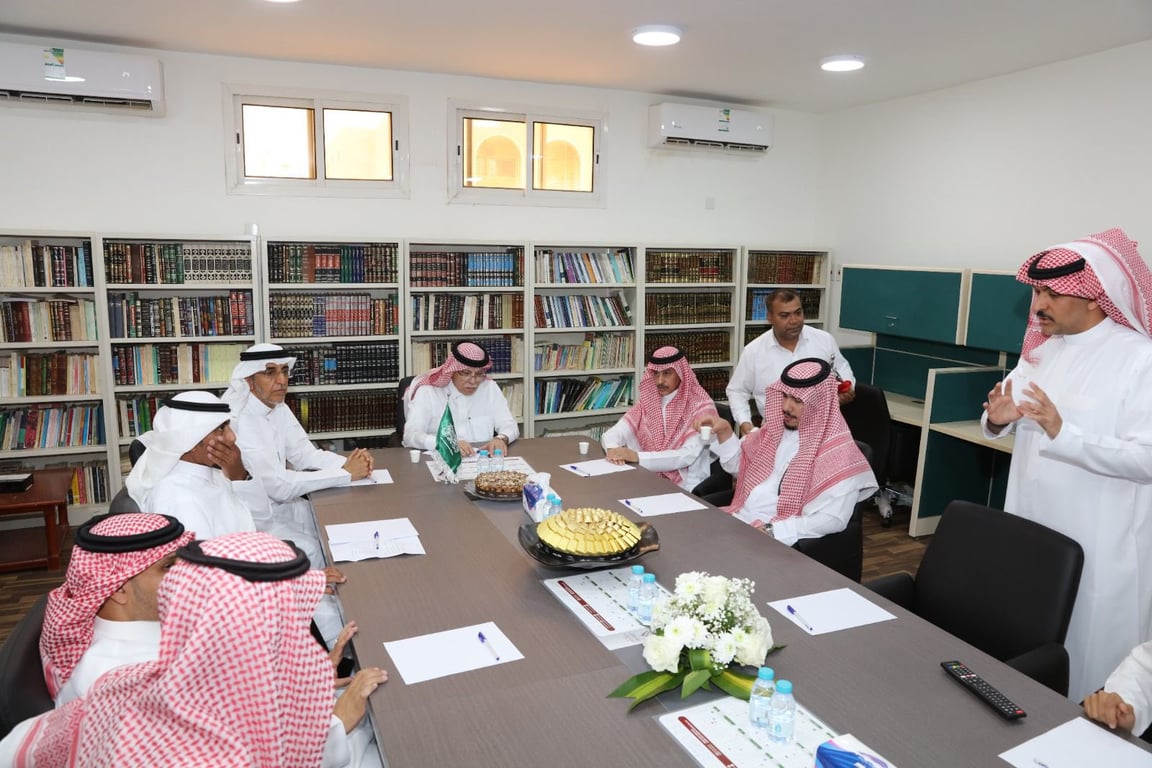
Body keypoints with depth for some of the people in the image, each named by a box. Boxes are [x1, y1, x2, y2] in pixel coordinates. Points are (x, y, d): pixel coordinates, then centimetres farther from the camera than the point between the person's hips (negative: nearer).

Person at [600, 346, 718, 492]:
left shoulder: (701, 406, -8)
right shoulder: (646, 402, 7)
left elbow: (687, 456, -19)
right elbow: (610, 435, 2)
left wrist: (637, 457, -29)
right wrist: (614, 450, -22)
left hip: (685, 487, -5)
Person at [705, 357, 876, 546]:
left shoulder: (838, 452, -11)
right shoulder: (777, 428, 9)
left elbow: (834, 519, -18)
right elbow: (742, 468, 21)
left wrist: (772, 530, -22)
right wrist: (724, 432, 4)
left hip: (780, 537, -6)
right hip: (739, 519, 6)